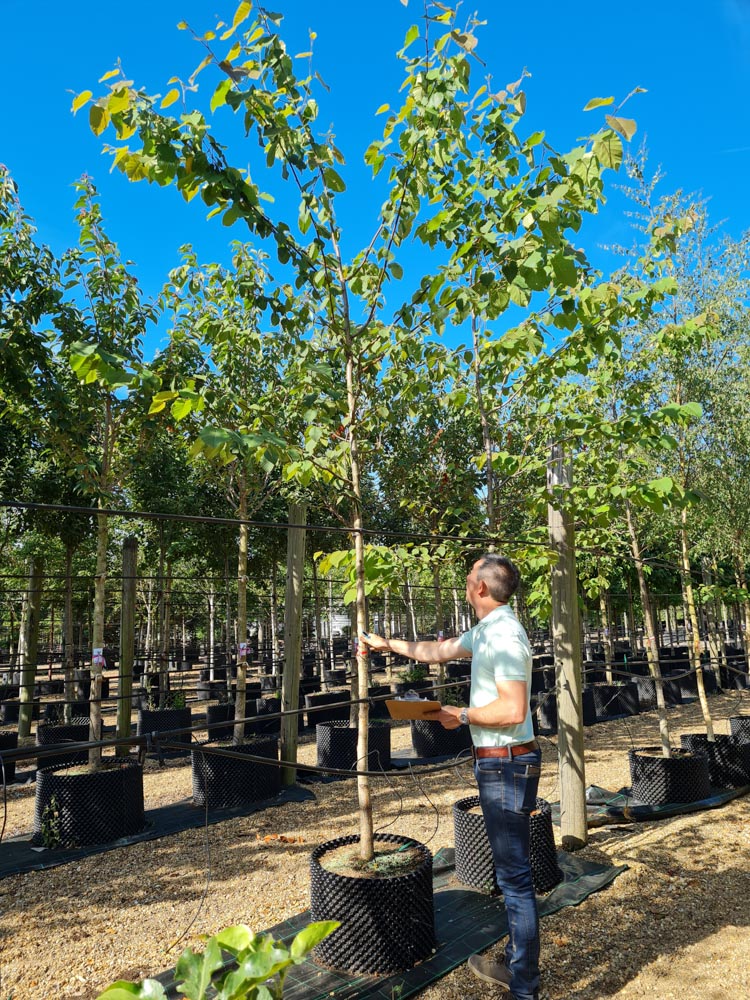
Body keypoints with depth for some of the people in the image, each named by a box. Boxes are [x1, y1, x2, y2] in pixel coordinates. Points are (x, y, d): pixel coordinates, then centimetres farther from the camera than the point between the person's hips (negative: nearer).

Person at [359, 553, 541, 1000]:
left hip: (507, 763, -10)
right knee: (512, 871, 20)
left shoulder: (504, 635, -21)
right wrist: (389, 644, 31)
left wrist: (461, 716, -13)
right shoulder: (485, 630, 11)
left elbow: (513, 710, -27)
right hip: (498, 763, 10)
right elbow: (438, 651, 25)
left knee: (515, 876, 0)